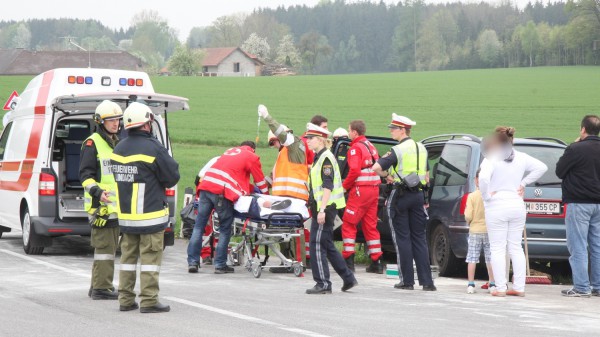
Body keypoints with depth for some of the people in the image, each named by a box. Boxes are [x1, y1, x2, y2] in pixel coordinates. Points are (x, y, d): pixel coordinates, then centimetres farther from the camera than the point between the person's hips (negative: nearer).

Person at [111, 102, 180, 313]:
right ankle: (149, 301, -4)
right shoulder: (153, 148, -15)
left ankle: (125, 299, 15)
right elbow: (172, 177, -10)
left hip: (125, 214, 7)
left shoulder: (118, 149, 8)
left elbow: (118, 177, 13)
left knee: (128, 256, 13)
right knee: (150, 258, -3)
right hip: (150, 215, -7)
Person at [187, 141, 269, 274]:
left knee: (199, 226, 6)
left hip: (205, 186, 5)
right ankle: (220, 265, 3)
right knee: (225, 229, 5)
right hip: (222, 192, -5)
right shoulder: (252, 157, 14)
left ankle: (192, 262, 3)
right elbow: (260, 182, 20)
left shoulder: (230, 151, 31)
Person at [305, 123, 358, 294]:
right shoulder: (318, 157, 18)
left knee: (317, 244, -8)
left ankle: (323, 284, -5)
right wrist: (317, 208, 23)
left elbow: (328, 186, -20)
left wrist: (322, 210, -25)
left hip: (326, 207, -10)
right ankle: (348, 278, 18)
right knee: (327, 246, 14)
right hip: (321, 207, 10)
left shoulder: (326, 158, -13)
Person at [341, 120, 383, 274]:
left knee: (348, 225, -2)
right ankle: (376, 262, 9)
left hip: (360, 191, -8)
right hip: (374, 189, 8)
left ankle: (348, 260, -7)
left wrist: (344, 186, -8)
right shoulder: (370, 146, 17)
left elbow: (354, 171, -20)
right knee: (370, 226, 12)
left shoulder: (356, 148, -10)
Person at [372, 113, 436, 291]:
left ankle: (407, 280, 2)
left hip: (401, 195, -6)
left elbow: (376, 167, -21)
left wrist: (386, 175, -2)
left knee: (402, 238, 1)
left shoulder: (398, 150, -12)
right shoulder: (421, 149, 10)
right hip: (418, 195, 6)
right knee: (419, 238, 8)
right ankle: (426, 281, 4)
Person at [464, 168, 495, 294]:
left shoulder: (472, 196, -9)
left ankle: (471, 284, 4)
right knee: (490, 258, 8)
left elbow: (468, 216, -12)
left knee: (472, 258, 6)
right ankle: (492, 284, 8)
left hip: (475, 230, -1)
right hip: (490, 231, 1)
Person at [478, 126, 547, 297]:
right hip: (517, 206, 5)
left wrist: (486, 195, -11)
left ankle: (500, 288, -3)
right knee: (516, 248, 11)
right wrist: (524, 183, 10)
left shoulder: (492, 158, -11)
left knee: (497, 249, 0)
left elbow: (483, 177, -26)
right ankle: (519, 287, 9)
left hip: (496, 207, -5)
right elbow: (541, 167, 9)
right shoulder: (522, 158, 5)